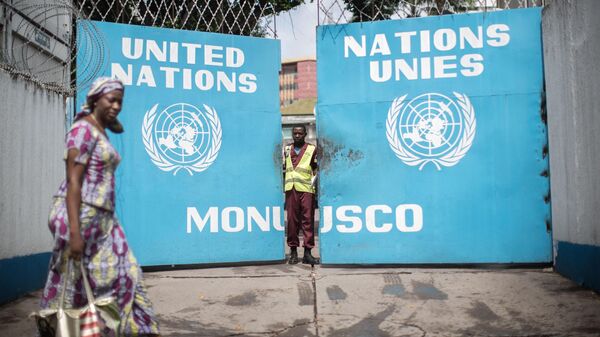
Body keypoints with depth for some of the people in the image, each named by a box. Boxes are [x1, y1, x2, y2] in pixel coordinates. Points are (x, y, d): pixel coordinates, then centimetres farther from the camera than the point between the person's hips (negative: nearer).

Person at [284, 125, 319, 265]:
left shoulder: (312, 149, 7)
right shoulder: (286, 149, 16)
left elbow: (316, 168, 7)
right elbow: (281, 166, 19)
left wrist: (314, 181, -6)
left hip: (307, 189, -2)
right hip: (291, 189, 2)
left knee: (308, 220, -3)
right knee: (292, 219, 3)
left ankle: (307, 253, -1)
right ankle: (293, 252, 10)